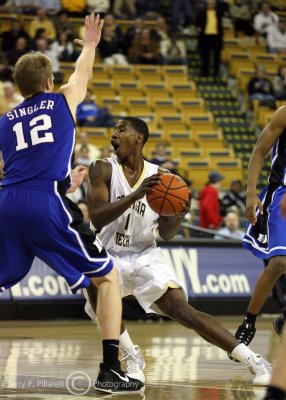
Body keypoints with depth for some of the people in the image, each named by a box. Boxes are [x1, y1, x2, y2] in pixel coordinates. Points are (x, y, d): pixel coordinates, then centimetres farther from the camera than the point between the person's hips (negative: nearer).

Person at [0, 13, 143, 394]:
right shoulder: (63, 100, 15)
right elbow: (82, 73, 38)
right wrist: (91, 44, 58)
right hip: (47, 203, -3)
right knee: (108, 278, 8)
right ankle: (110, 370, -2)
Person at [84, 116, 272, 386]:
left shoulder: (158, 175, -2)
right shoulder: (103, 170, -9)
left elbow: (166, 234, 4)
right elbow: (96, 218, -22)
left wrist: (180, 216, -19)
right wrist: (135, 194, -33)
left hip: (145, 257, 1)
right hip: (109, 256, -1)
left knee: (183, 311, -15)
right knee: (96, 284, -34)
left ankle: (252, 359, -14)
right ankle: (132, 358, -15)